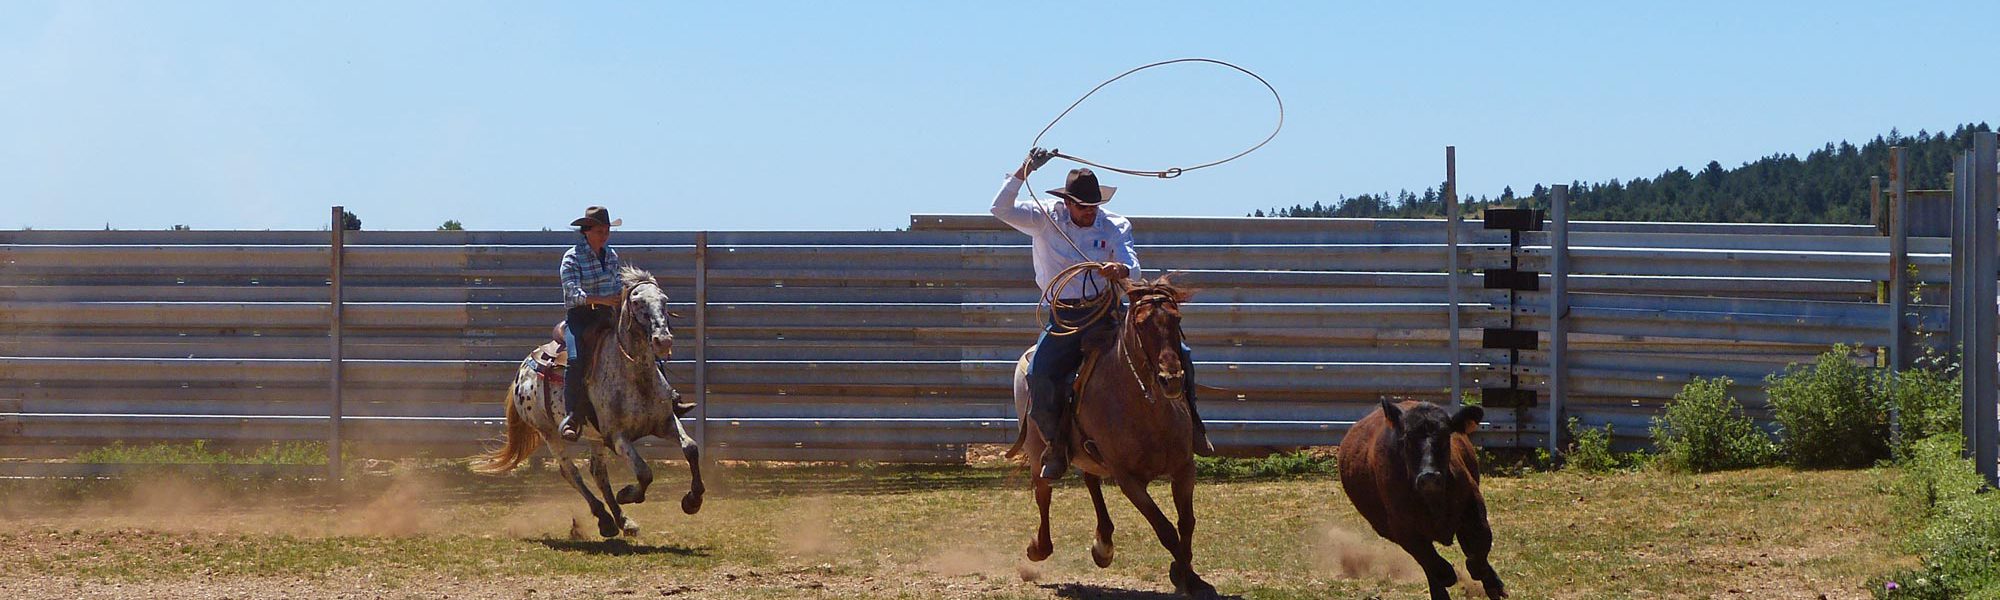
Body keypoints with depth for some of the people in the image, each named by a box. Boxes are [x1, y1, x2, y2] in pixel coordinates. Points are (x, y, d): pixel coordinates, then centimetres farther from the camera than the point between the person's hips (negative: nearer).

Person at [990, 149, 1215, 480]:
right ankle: (1057, 446, -7)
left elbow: (1133, 268, -10)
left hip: (1109, 311, 1)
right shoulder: (1045, 219, 2)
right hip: (1064, 318, -1)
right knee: (1040, 376, -27)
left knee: (1177, 354, -13)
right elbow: (1001, 208, -8)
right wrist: (1026, 170, -15)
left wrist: (1121, 271, -35)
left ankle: (1190, 425, 5)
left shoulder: (1116, 226, 4)